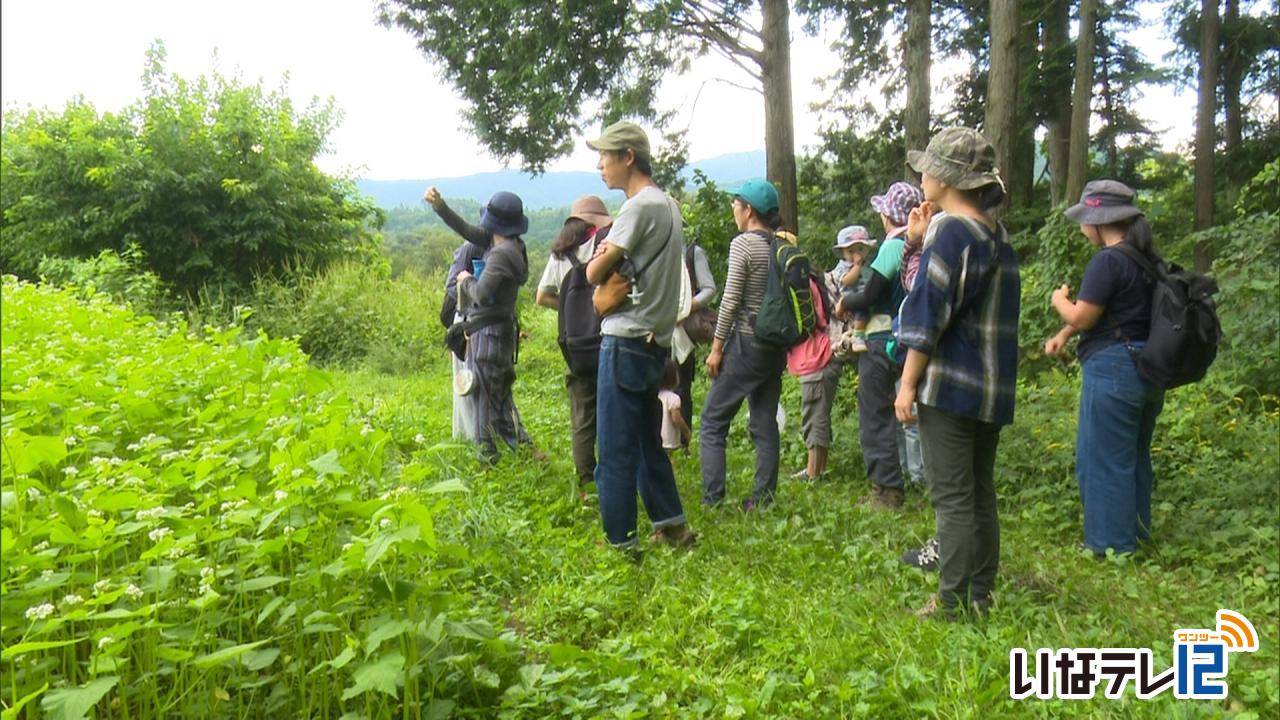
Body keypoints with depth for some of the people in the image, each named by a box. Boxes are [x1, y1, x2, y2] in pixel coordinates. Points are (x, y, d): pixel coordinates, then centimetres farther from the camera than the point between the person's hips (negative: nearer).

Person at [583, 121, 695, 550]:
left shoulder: (640, 206, -14)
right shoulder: (667, 205, 15)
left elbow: (594, 273, -13)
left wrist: (600, 259, 8)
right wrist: (612, 261, -4)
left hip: (627, 341, -10)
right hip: (655, 341, 10)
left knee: (616, 452, -3)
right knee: (648, 442, 19)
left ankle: (621, 544, 3)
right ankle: (672, 527, 27)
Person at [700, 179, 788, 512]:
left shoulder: (743, 244, -12)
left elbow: (731, 300, -15)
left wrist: (716, 347, -9)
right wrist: (783, 338, 17)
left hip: (746, 342, -7)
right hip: (776, 345, 7)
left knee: (713, 420, 2)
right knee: (765, 422, 11)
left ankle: (711, 498, -1)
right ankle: (763, 498, 13)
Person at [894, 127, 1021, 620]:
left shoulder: (952, 233, -13)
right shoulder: (997, 236, 13)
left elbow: (929, 315, -16)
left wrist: (908, 384, -12)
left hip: (950, 386, -9)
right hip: (992, 390, 9)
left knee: (951, 497, -3)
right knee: (980, 495, 14)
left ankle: (953, 602, 3)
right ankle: (980, 595, 22)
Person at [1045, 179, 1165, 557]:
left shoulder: (1108, 261, -18)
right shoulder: (1147, 260, 11)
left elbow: (1081, 316, -16)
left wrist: (1059, 300, 4)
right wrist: (1063, 335, 13)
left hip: (1113, 370, -10)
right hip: (1148, 370, 10)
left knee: (1102, 460, 2)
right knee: (1134, 456, 20)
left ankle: (1111, 545, 10)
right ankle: (1137, 532, 33)